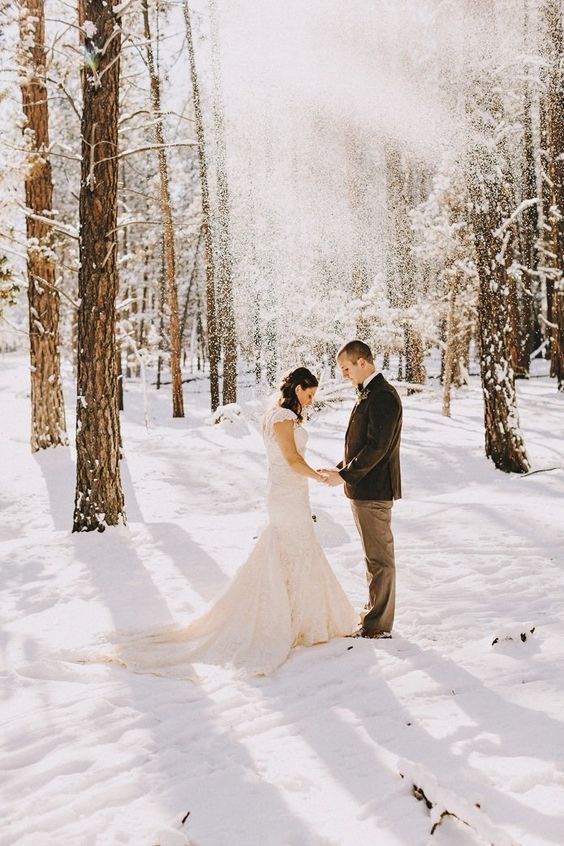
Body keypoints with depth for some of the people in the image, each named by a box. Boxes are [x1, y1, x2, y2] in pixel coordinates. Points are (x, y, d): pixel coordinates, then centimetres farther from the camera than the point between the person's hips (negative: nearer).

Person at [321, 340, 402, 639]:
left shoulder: (383, 396, -18)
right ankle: (374, 611, 30)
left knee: (379, 558, -1)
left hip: (373, 491, -10)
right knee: (374, 555, 18)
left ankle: (379, 625, 7)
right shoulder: (367, 394, 14)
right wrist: (339, 469, 9)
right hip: (363, 488, 10)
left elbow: (377, 446, -22)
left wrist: (344, 475, -18)